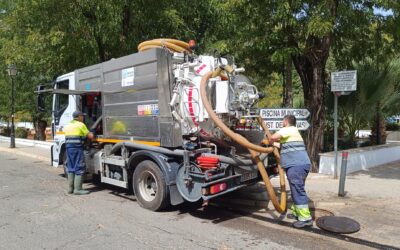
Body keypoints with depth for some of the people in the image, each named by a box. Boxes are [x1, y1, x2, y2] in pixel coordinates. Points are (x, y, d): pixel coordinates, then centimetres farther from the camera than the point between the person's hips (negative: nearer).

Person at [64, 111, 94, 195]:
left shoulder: (68, 125, 20)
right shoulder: (81, 125, -2)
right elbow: (90, 136, -3)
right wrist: (91, 133, 20)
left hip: (68, 147, 8)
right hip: (77, 148, -8)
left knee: (71, 168, 14)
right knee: (79, 168, -4)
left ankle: (70, 188, 17)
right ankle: (77, 189, -6)